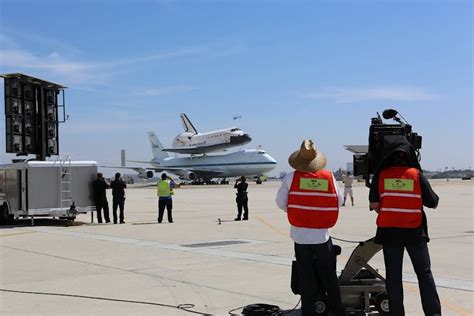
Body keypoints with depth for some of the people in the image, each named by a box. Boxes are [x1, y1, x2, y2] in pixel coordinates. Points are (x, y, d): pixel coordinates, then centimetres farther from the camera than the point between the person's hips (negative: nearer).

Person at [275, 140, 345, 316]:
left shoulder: (291, 178, -7)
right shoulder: (329, 177, -5)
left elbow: (280, 202, -3)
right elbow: (339, 202, 3)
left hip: (300, 236, 0)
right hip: (322, 236, 1)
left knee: (306, 279, 10)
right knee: (329, 277, 16)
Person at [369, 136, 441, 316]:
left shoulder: (380, 175, -5)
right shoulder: (416, 174, -6)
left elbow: (374, 204, -7)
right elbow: (433, 203, -2)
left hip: (389, 231, 1)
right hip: (415, 231, 0)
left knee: (393, 275, 9)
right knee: (424, 273, 11)